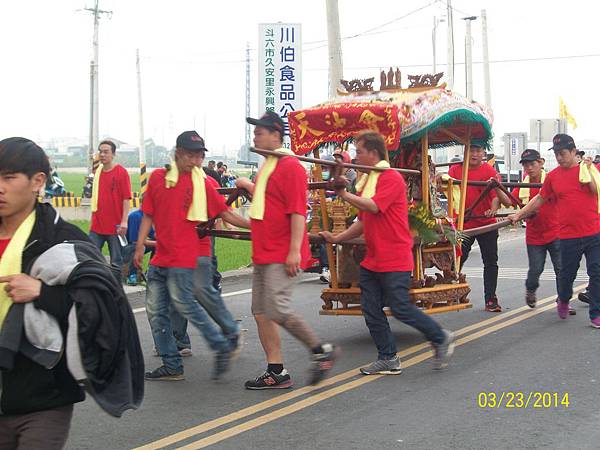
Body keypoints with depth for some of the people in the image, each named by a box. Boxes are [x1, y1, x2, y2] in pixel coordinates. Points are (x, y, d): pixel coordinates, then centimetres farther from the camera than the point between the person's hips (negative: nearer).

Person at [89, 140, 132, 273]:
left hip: (115, 226, -6)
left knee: (116, 261, 4)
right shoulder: (97, 172, 10)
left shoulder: (121, 172, -7)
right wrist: (93, 217, 18)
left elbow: (126, 198, -10)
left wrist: (124, 221, -16)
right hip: (97, 225, 6)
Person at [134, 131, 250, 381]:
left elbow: (225, 213, -1)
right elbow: (148, 215, 11)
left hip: (186, 255, -5)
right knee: (155, 309, 6)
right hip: (161, 257, 5)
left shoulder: (203, 183, -1)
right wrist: (140, 246, 5)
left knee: (183, 302, -11)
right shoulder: (158, 178, 8)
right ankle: (171, 366, 15)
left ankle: (223, 346, 5)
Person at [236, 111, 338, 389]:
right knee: (261, 313, 7)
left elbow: (298, 210, -19)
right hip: (263, 254, 10)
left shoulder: (290, 166, -12)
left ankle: (322, 351, 3)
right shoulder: (266, 167, 17)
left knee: (277, 310, -15)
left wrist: (295, 251, -23)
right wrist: (249, 186, 25)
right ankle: (276, 372, 13)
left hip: (281, 256, -10)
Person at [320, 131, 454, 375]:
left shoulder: (392, 178, -12)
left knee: (401, 308, -5)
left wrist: (345, 194, -15)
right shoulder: (366, 180, 15)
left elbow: (373, 206, -27)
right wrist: (338, 238, 14)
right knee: (371, 309, 5)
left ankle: (441, 339, 14)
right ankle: (388, 359, 14)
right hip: (372, 260, 9)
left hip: (394, 260, -9)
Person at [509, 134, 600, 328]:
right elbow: (540, 199, 15)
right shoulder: (553, 176, 6)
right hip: (569, 235, 1)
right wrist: (519, 214, 13)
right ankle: (563, 301, 39)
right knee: (567, 273, 10)